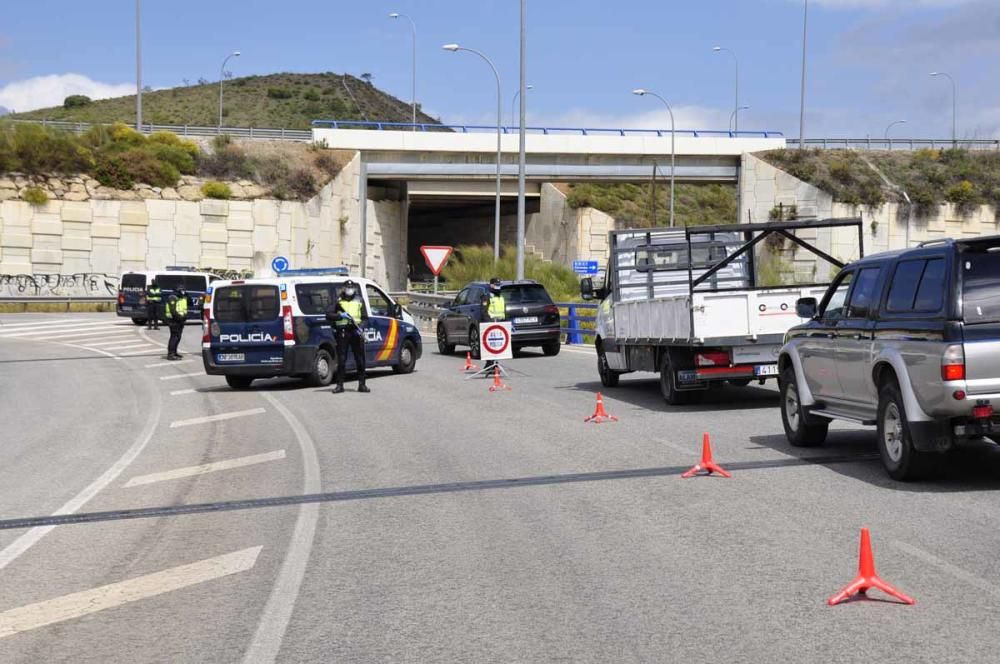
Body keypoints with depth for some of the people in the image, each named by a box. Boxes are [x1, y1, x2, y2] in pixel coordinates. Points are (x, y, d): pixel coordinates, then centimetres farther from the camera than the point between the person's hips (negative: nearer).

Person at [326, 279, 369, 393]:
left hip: (356, 332, 2)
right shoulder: (339, 301, 9)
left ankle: (362, 384, 9)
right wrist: (340, 315, -14)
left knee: (360, 359, 2)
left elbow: (365, 317, 10)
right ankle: (340, 385, 3)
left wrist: (361, 326, -9)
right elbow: (328, 315, 1)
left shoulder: (359, 301, 14)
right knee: (341, 360, -1)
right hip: (342, 332, -1)